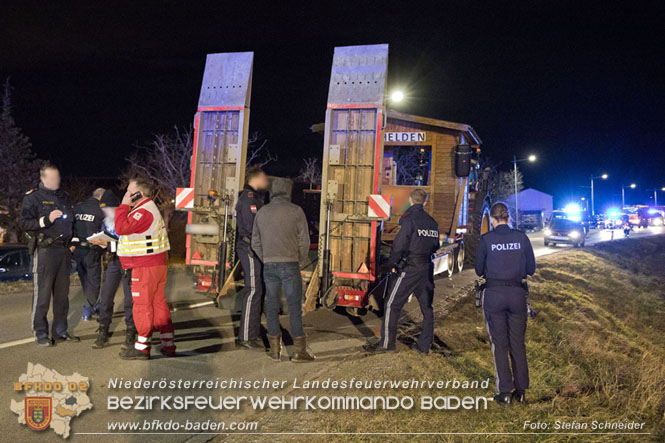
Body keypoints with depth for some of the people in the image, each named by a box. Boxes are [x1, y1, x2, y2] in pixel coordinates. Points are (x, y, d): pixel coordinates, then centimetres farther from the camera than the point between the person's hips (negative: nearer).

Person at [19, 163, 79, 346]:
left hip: (64, 250, 6)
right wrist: (47, 219, -19)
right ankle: (41, 333, 5)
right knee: (42, 294, -4)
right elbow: (24, 222, -8)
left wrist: (71, 241, 15)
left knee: (62, 294, 9)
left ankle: (60, 330, 18)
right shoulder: (33, 197, -1)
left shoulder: (64, 197, 18)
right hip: (45, 250, -6)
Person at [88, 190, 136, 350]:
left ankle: (130, 335, 9)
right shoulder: (106, 221, 10)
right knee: (106, 296, 4)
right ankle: (103, 334, 13)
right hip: (113, 261, 6)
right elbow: (107, 242, 18)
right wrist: (99, 242, -3)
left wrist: (108, 244, -22)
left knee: (129, 298, -1)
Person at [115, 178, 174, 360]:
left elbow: (121, 228, -23)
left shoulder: (144, 212, -15)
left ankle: (142, 348, 3)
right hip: (157, 264, 10)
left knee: (142, 305, -3)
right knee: (159, 304, 12)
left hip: (146, 267, -10)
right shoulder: (150, 209, 20)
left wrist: (124, 205, -15)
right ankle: (168, 345, 16)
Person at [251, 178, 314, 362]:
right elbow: (304, 240, -3)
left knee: (272, 305, 9)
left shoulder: (261, 212, 9)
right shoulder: (296, 211, -3)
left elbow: (256, 243, 11)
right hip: (290, 264, -3)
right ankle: (299, 350, 3)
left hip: (269, 265, 3)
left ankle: (275, 349, 14)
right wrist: (301, 261, 12)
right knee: (295, 306, 1)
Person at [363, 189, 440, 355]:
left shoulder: (409, 219, -11)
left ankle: (387, 343, 6)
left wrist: (392, 264, 0)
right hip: (428, 270, 7)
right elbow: (435, 246, 15)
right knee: (427, 307, 12)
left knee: (392, 305, 2)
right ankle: (424, 345, 18)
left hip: (409, 269, -7)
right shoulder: (432, 223, 10)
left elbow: (399, 245, -13)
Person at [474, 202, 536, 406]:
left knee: (499, 344, 6)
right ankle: (521, 391, 20)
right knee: (518, 343, 13)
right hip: (517, 293, 2)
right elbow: (531, 268, 6)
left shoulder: (486, 239, -5)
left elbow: (479, 270, 1)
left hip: (493, 294, -2)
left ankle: (505, 393, 7)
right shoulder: (521, 237, 0)